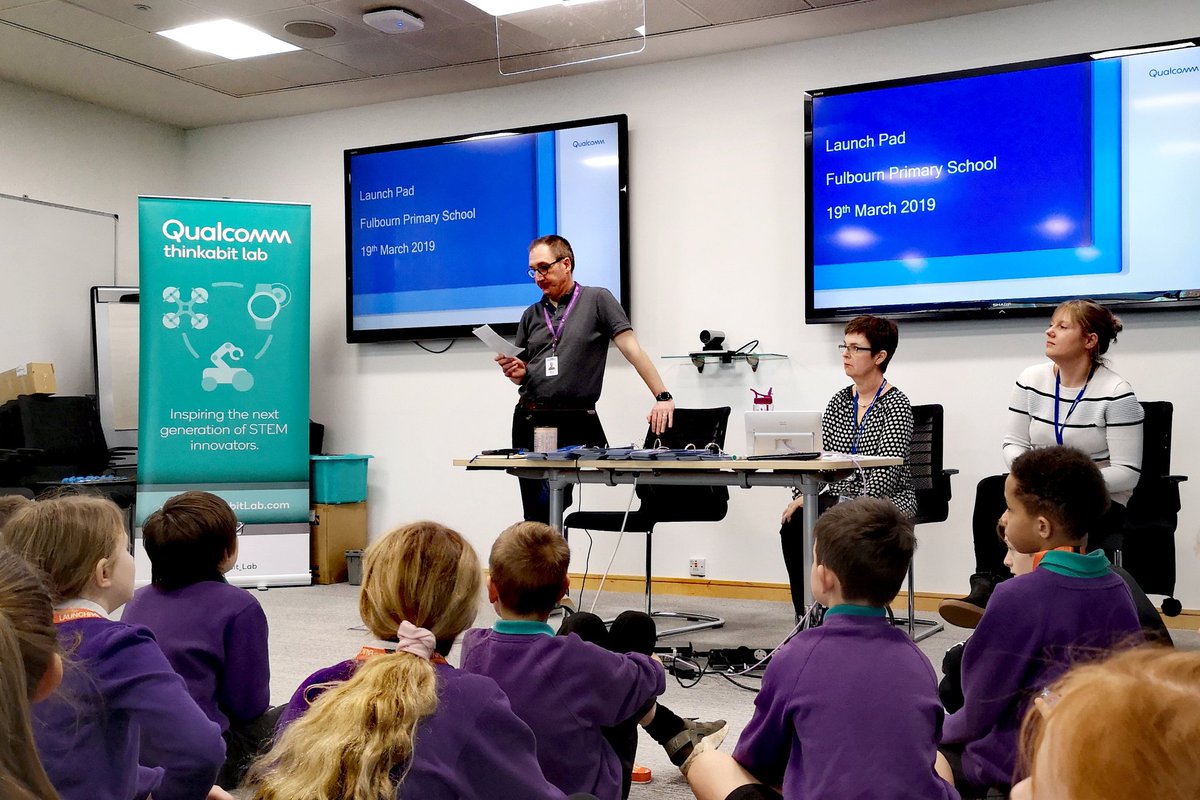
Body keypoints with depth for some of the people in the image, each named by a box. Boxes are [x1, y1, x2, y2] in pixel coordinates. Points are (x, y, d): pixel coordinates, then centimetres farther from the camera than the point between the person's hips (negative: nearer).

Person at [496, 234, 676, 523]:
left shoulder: (597, 300, 1)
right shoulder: (531, 315, 15)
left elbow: (632, 349, -5)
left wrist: (663, 396, -12)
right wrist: (516, 372, -3)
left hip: (577, 423, -4)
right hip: (531, 421, 4)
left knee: (555, 508, -3)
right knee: (536, 513, 5)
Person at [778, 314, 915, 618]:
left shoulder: (896, 405, -7)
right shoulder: (838, 402, 12)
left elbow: (886, 471, -17)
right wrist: (802, 496, -10)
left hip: (886, 501, -5)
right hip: (840, 496, 5)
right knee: (793, 524, -23)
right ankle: (806, 616, -17)